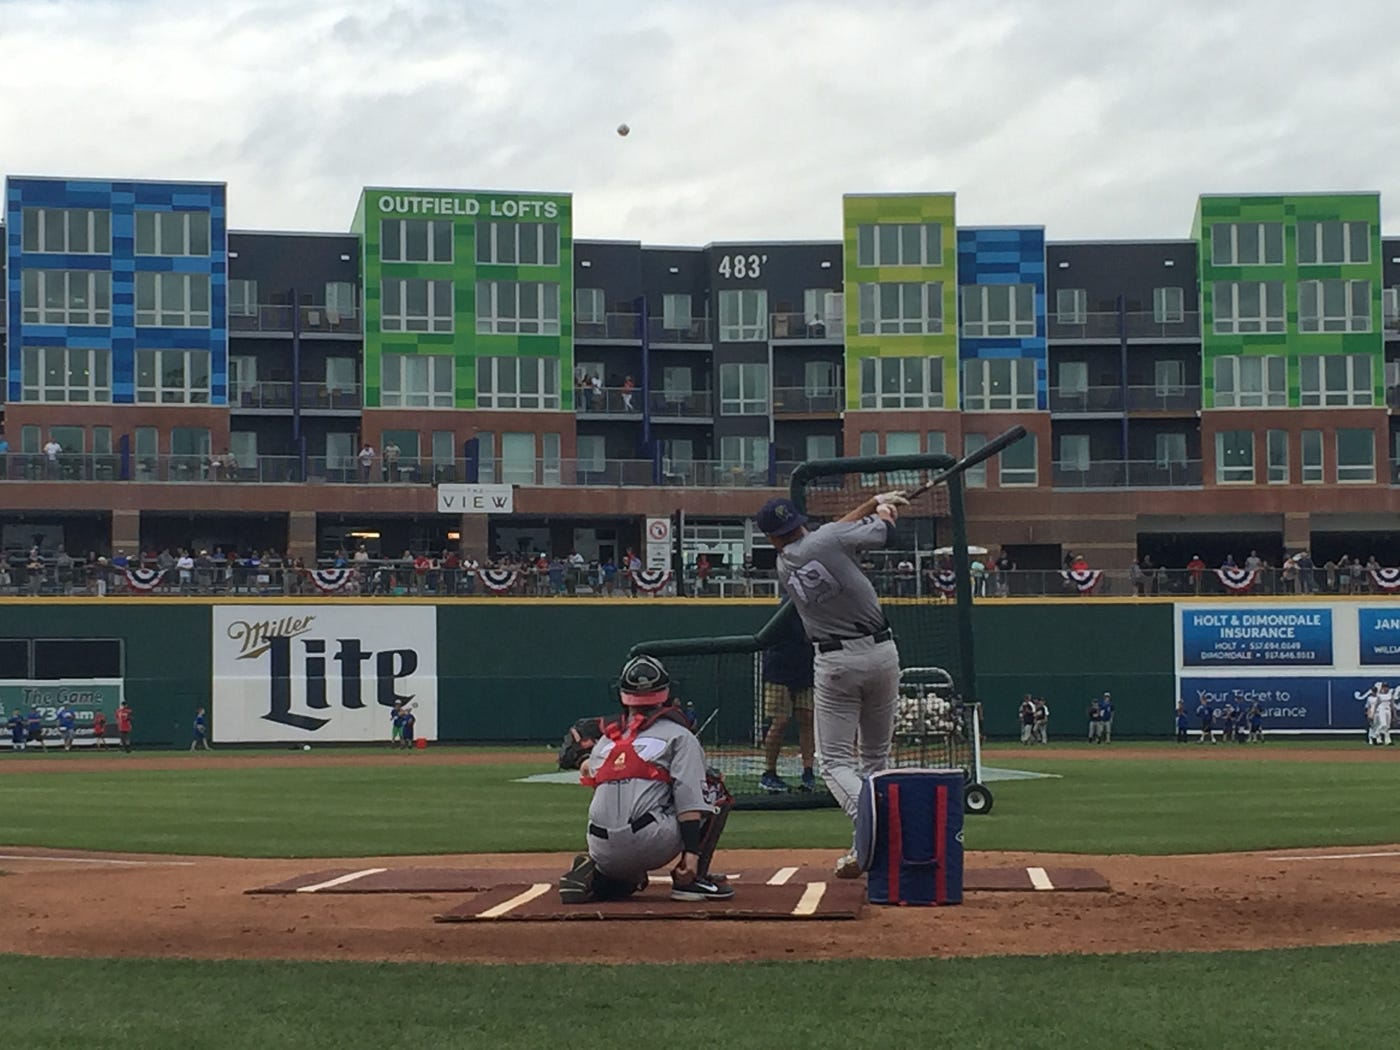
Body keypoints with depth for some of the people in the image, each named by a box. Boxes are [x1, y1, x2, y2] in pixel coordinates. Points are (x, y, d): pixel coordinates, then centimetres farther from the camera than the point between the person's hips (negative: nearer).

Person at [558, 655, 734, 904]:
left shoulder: (604, 741, 22)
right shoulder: (678, 735, 7)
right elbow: (688, 797, -5)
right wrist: (692, 853, -11)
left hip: (603, 853, 5)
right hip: (650, 843, -5)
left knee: (628, 875, 39)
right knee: (715, 789, 16)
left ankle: (590, 876, 5)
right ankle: (692, 879, 6)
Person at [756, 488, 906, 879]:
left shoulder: (783, 568, 7)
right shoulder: (827, 538, -6)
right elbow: (885, 531, 2)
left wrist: (875, 501, 26)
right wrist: (883, 508, 26)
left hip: (835, 663, 0)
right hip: (880, 653, 0)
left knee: (836, 761, 2)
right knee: (876, 756, 16)